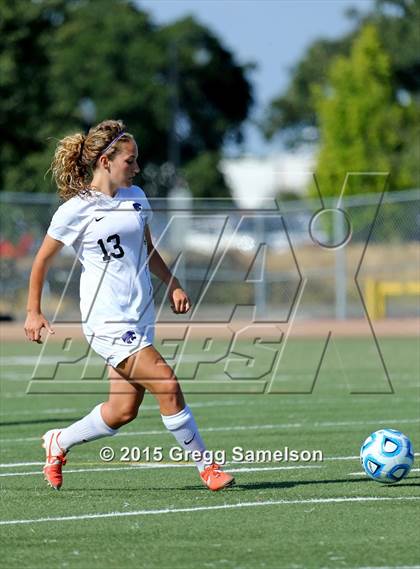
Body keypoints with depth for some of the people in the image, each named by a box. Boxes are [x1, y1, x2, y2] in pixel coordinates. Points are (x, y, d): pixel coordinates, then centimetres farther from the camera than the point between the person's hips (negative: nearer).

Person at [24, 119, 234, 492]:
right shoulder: (76, 210, -9)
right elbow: (42, 260, 2)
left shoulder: (135, 197, 10)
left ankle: (59, 443, 30)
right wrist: (33, 313, 4)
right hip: (108, 321, -7)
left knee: (123, 411, 7)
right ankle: (206, 467, -8)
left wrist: (173, 285, 11)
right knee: (166, 385, -17)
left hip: (139, 318, 7)